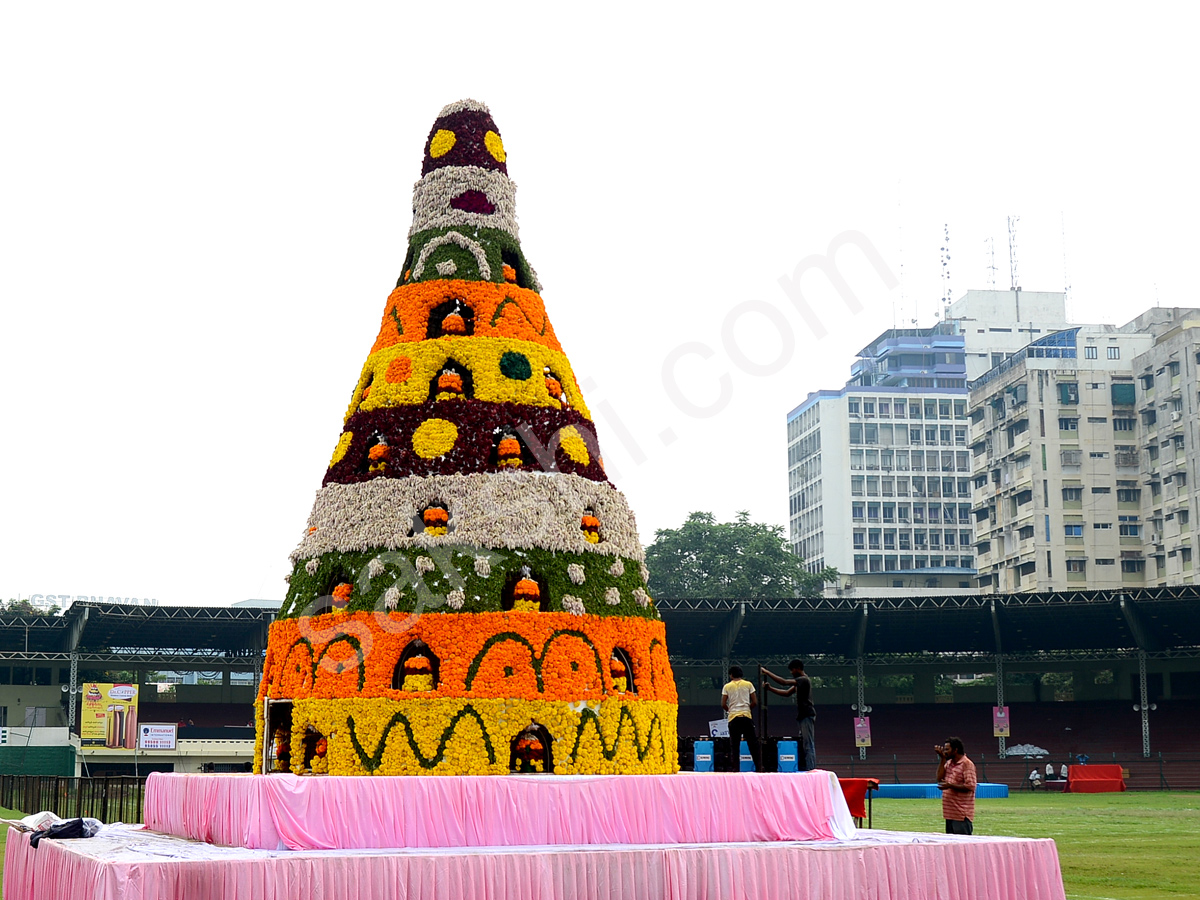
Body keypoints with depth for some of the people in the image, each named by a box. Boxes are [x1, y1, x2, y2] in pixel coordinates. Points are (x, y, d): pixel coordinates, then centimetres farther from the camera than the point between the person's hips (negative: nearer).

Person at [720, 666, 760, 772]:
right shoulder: (748, 685, 6)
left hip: (733, 717, 0)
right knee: (752, 743, 6)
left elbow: (723, 704, 2)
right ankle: (758, 767, 5)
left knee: (734, 744, 3)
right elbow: (755, 702, 4)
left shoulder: (727, 687, 5)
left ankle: (735, 767, -1)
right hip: (747, 716, 0)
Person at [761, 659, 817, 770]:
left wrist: (767, 672, -18)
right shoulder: (799, 682, 20)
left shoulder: (804, 680, -13)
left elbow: (784, 682, -22)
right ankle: (805, 768, 11)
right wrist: (770, 688, 13)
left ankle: (810, 769, -14)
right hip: (804, 716, 10)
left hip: (807, 716, -10)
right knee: (804, 744, 10)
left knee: (808, 744, -12)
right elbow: (787, 693, 22)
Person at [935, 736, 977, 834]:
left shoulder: (967, 764, -10)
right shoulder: (948, 763, 16)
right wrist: (942, 758, 3)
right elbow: (940, 778, 5)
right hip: (950, 813, 8)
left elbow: (970, 786, -17)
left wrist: (950, 786, -21)